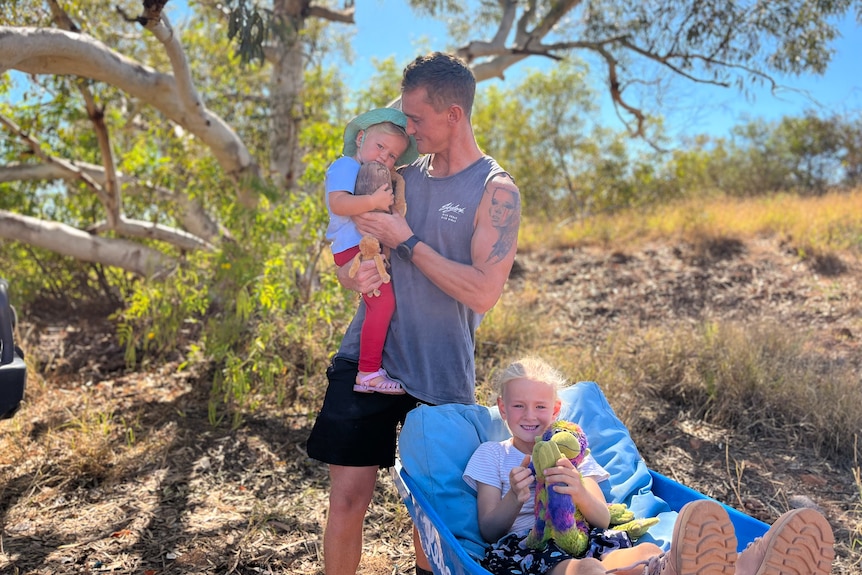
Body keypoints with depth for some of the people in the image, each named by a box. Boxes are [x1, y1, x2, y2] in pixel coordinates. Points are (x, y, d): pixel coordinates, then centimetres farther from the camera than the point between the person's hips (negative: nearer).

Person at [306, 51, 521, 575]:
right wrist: (354, 276, -7)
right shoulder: (403, 177, 8)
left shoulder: (495, 191, -7)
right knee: (348, 497, 2)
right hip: (367, 355, 4)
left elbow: (483, 293, -18)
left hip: (439, 375, -3)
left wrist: (407, 242, -15)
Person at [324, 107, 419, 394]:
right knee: (383, 299, -22)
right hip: (353, 247, -10)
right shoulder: (345, 166, -5)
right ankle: (368, 373, -19)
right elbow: (337, 203, -22)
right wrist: (373, 201, -29)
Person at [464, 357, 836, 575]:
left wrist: (580, 492, -13)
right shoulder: (491, 455, 17)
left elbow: (603, 518, 11)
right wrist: (515, 498, -16)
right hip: (522, 544, -3)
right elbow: (489, 529, 6)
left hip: (582, 538, 4)